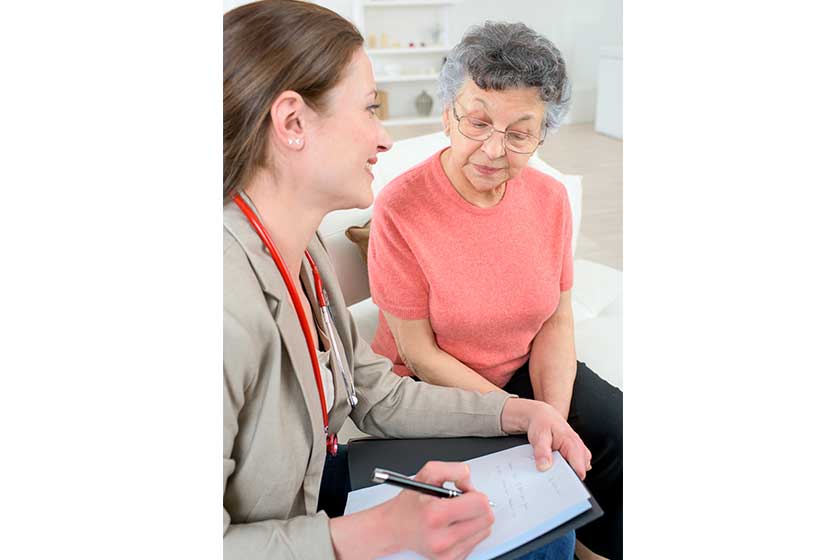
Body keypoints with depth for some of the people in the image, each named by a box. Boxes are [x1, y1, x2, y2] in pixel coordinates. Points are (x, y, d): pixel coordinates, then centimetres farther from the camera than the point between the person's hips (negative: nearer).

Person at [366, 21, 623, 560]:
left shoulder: (550, 198, -5)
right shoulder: (400, 210, -21)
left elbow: (557, 322, -1)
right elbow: (420, 354, -17)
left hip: (528, 371, 5)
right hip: (435, 391, -5)